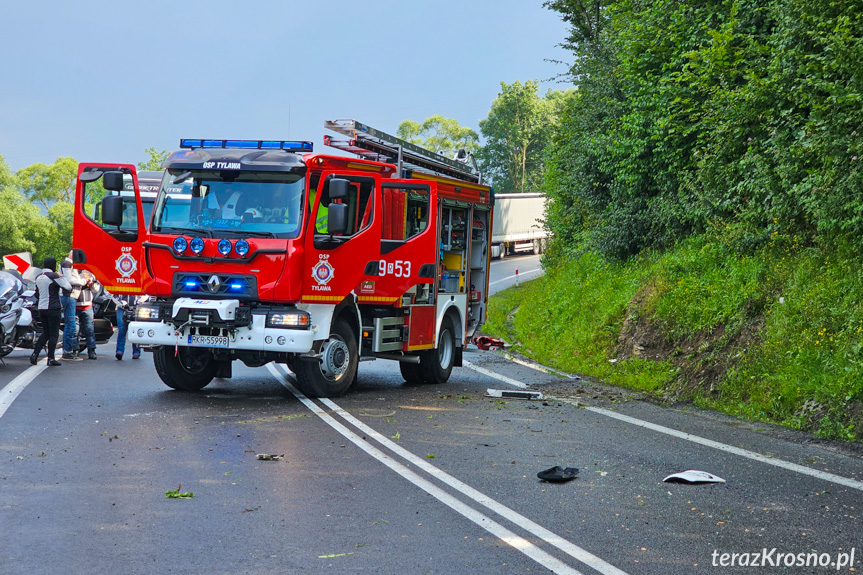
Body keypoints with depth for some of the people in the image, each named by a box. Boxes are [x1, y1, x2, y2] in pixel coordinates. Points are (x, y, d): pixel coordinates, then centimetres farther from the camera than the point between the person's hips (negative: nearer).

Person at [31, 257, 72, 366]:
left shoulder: (38, 277, 11)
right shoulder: (54, 276, -12)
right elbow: (68, 288, -12)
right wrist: (62, 277, 1)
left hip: (41, 308, 7)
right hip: (53, 308, -7)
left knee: (46, 333, 16)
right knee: (54, 334, 0)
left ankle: (35, 354, 6)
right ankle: (51, 359, -1)